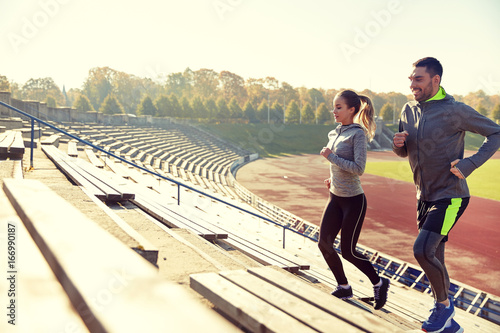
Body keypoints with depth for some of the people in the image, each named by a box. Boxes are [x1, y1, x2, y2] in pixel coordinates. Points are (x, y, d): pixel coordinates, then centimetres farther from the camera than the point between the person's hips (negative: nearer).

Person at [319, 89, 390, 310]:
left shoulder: (358, 134, -14)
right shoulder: (335, 134, 9)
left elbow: (358, 168, -22)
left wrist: (331, 157, -21)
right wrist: (333, 179, 11)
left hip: (353, 200, -8)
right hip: (335, 198, 8)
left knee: (348, 251, -1)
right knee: (324, 244, 5)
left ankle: (379, 283, 21)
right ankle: (343, 288, 23)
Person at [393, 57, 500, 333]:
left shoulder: (455, 111, -14)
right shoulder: (409, 111, 5)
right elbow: (404, 152, 16)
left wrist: (469, 164, -19)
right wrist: (398, 143, -8)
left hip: (450, 196, -7)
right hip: (424, 196, 7)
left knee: (422, 250, -22)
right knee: (433, 258, 14)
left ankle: (443, 304, 4)